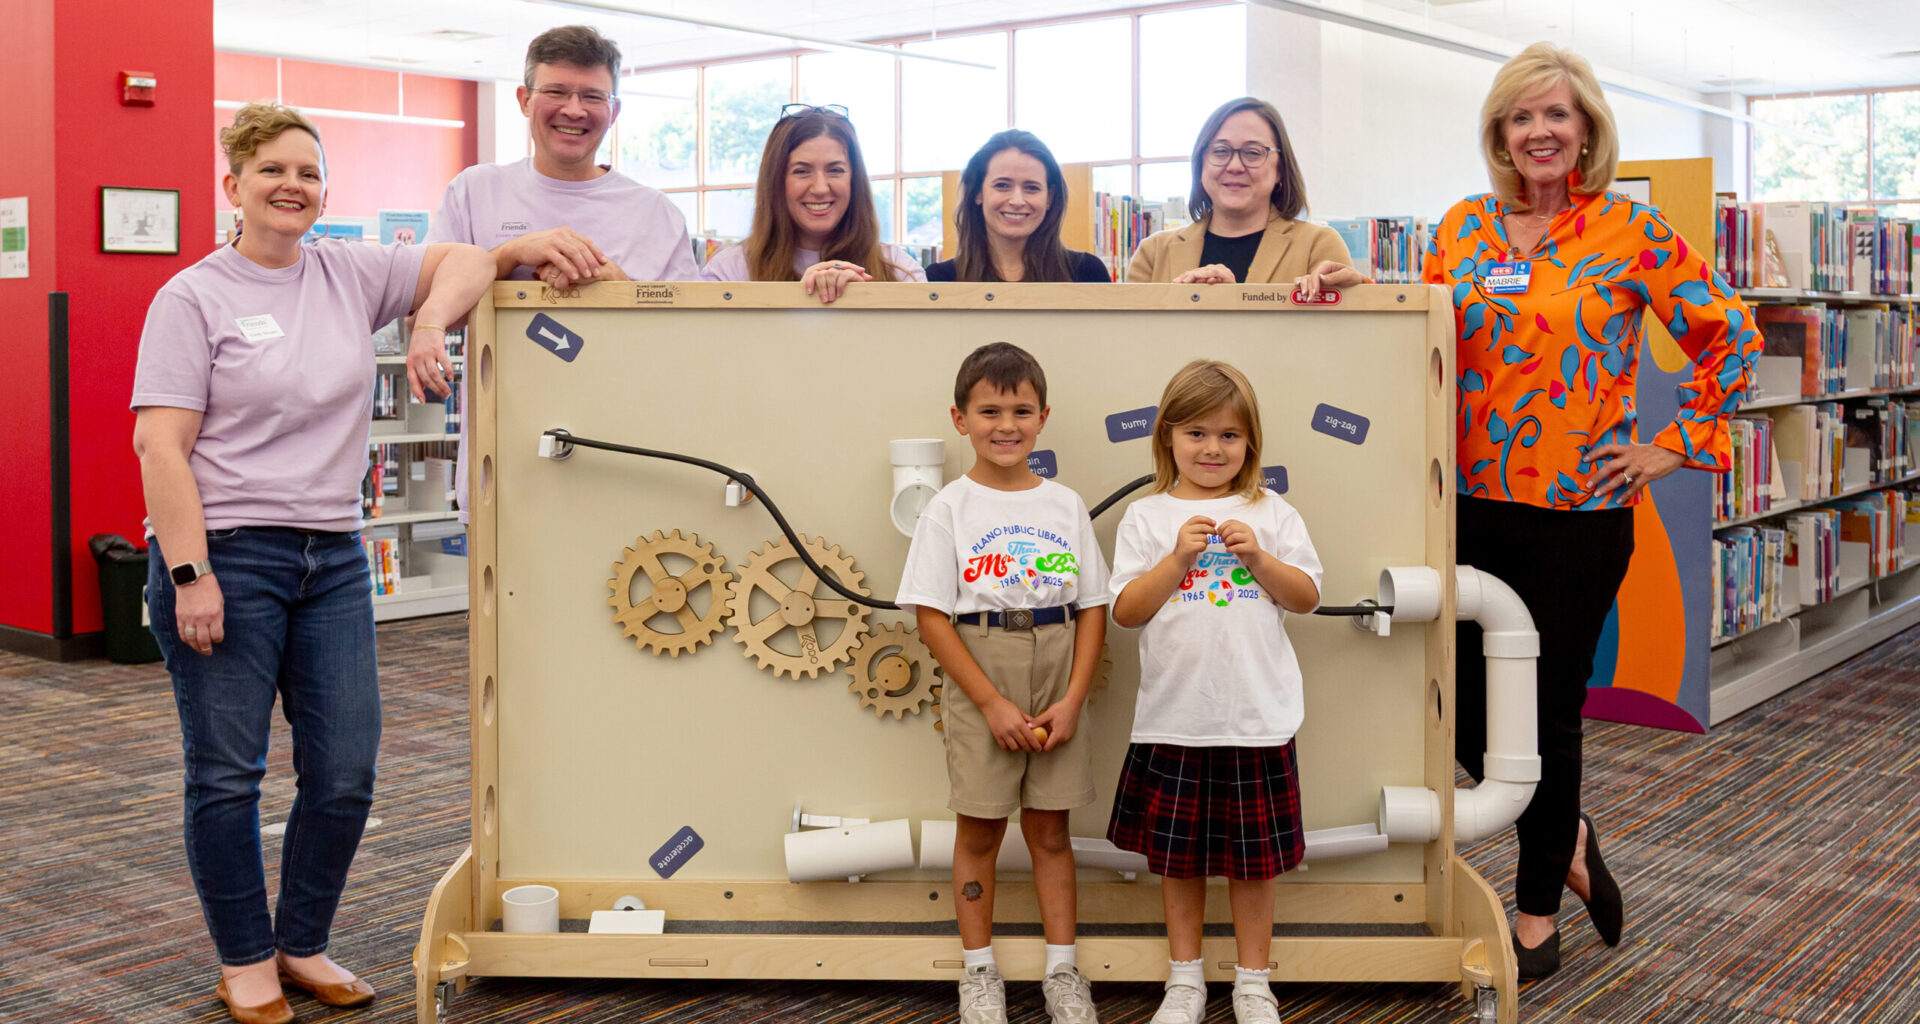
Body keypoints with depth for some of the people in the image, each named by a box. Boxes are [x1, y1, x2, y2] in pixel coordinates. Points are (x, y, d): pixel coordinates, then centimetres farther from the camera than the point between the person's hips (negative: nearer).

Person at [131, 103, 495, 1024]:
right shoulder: (192, 298, -3)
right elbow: (160, 444, -10)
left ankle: (303, 947, 24)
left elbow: (467, 262, 10)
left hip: (333, 558, 5)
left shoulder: (352, 276, 10)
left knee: (345, 774, 6)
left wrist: (431, 321, -11)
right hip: (226, 557, -5)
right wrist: (189, 575, -17)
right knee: (227, 775, 4)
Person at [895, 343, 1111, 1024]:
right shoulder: (950, 508, -4)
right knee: (979, 828, 8)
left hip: (1056, 684, 2)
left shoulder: (1065, 506, 4)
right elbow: (932, 617, -8)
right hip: (980, 683, -2)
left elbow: (1093, 608, 4)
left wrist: (1072, 701, -7)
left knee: (1050, 829, 11)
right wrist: (993, 703, -13)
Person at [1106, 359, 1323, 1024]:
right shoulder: (1146, 517, 2)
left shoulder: (1271, 514, 4)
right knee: (1177, 857, 11)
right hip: (1173, 719, 0)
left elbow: (1306, 598, 2)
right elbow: (1126, 612, -4)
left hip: (1257, 719, 0)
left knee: (1253, 857, 9)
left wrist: (1258, 557, -13)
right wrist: (1178, 558, -17)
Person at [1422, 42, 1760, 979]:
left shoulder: (1632, 233, -4)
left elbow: (1730, 334, 1)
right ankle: (1568, 834, 35)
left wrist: (1674, 444, -3)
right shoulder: (1463, 227, 6)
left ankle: (1539, 903, 26)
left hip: (1582, 514, -3)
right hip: (1472, 506, 4)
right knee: (1465, 707, 5)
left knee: (1548, 708, 5)